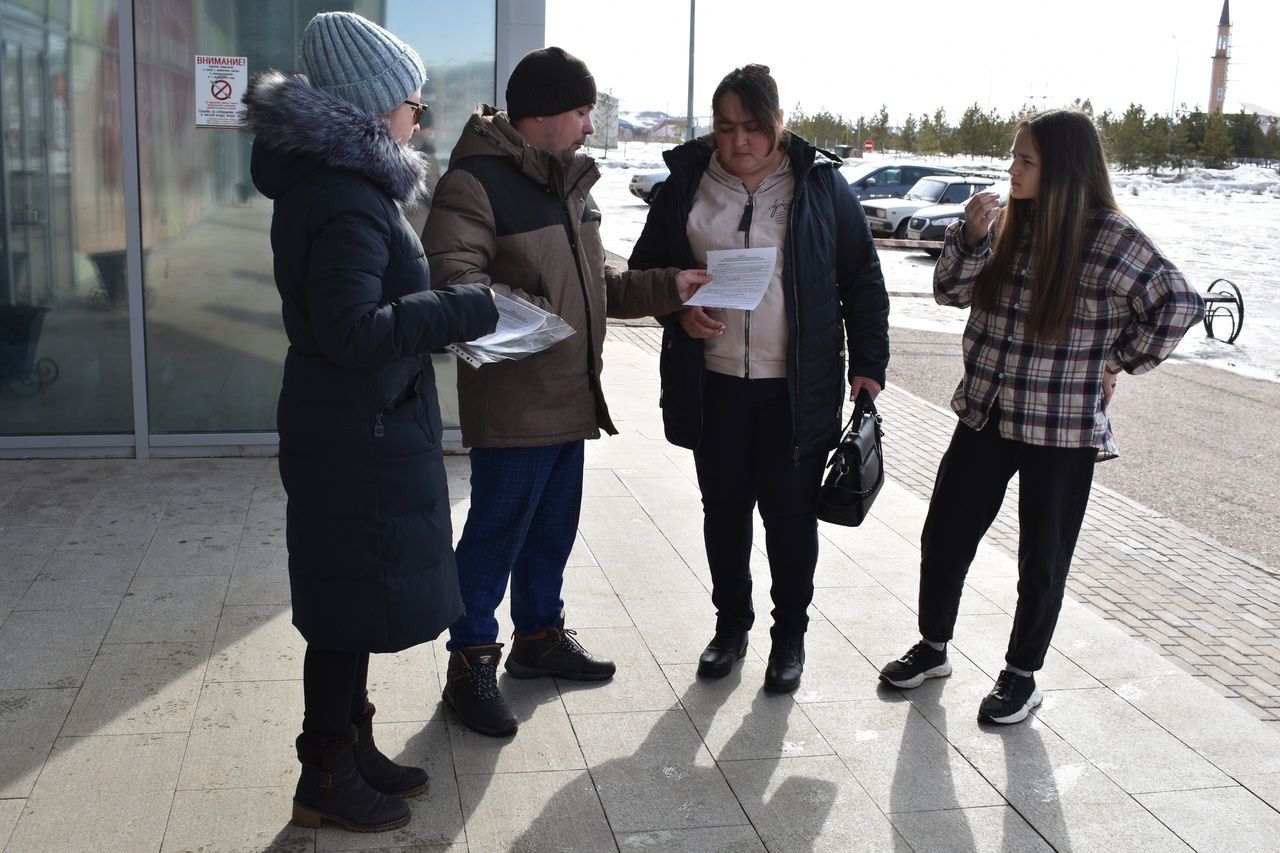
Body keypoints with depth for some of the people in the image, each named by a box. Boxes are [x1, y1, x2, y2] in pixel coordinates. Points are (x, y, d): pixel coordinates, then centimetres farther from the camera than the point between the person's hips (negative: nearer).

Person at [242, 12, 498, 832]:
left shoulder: (337, 176, 11)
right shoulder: (345, 197, -21)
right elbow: (355, 332, -28)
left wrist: (450, 313, 12)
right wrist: (469, 308, -24)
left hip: (365, 431, 10)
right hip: (358, 438, -10)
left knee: (357, 601, 19)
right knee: (351, 607, 3)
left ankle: (352, 748, 34)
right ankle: (326, 781, 19)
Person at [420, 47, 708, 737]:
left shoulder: (569, 183, 17)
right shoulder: (476, 180, -13)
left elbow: (594, 285, 21)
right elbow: (450, 277, -25)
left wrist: (666, 288, 9)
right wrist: (522, 312, -38)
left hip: (568, 397, 9)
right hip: (511, 405, -9)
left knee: (553, 527, 19)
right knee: (495, 532, 0)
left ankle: (539, 635, 37)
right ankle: (471, 664, 14)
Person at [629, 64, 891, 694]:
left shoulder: (820, 183, -2)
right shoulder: (687, 182, 2)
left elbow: (863, 280, 3)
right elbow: (645, 268, 11)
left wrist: (868, 364, -3)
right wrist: (678, 310, -9)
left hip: (798, 387, -2)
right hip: (713, 382, 2)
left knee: (791, 512, 6)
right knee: (723, 507, 13)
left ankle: (790, 635, 25)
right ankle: (731, 623, 32)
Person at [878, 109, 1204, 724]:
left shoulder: (1110, 238, -12)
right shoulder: (1009, 222, 2)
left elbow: (1180, 305, -10)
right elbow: (950, 290, 1)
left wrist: (1119, 363, -6)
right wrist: (972, 235, -14)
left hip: (1063, 430, -4)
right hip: (986, 415, 5)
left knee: (1042, 560, 10)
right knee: (944, 536, 10)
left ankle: (1022, 676, 29)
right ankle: (932, 649, 32)